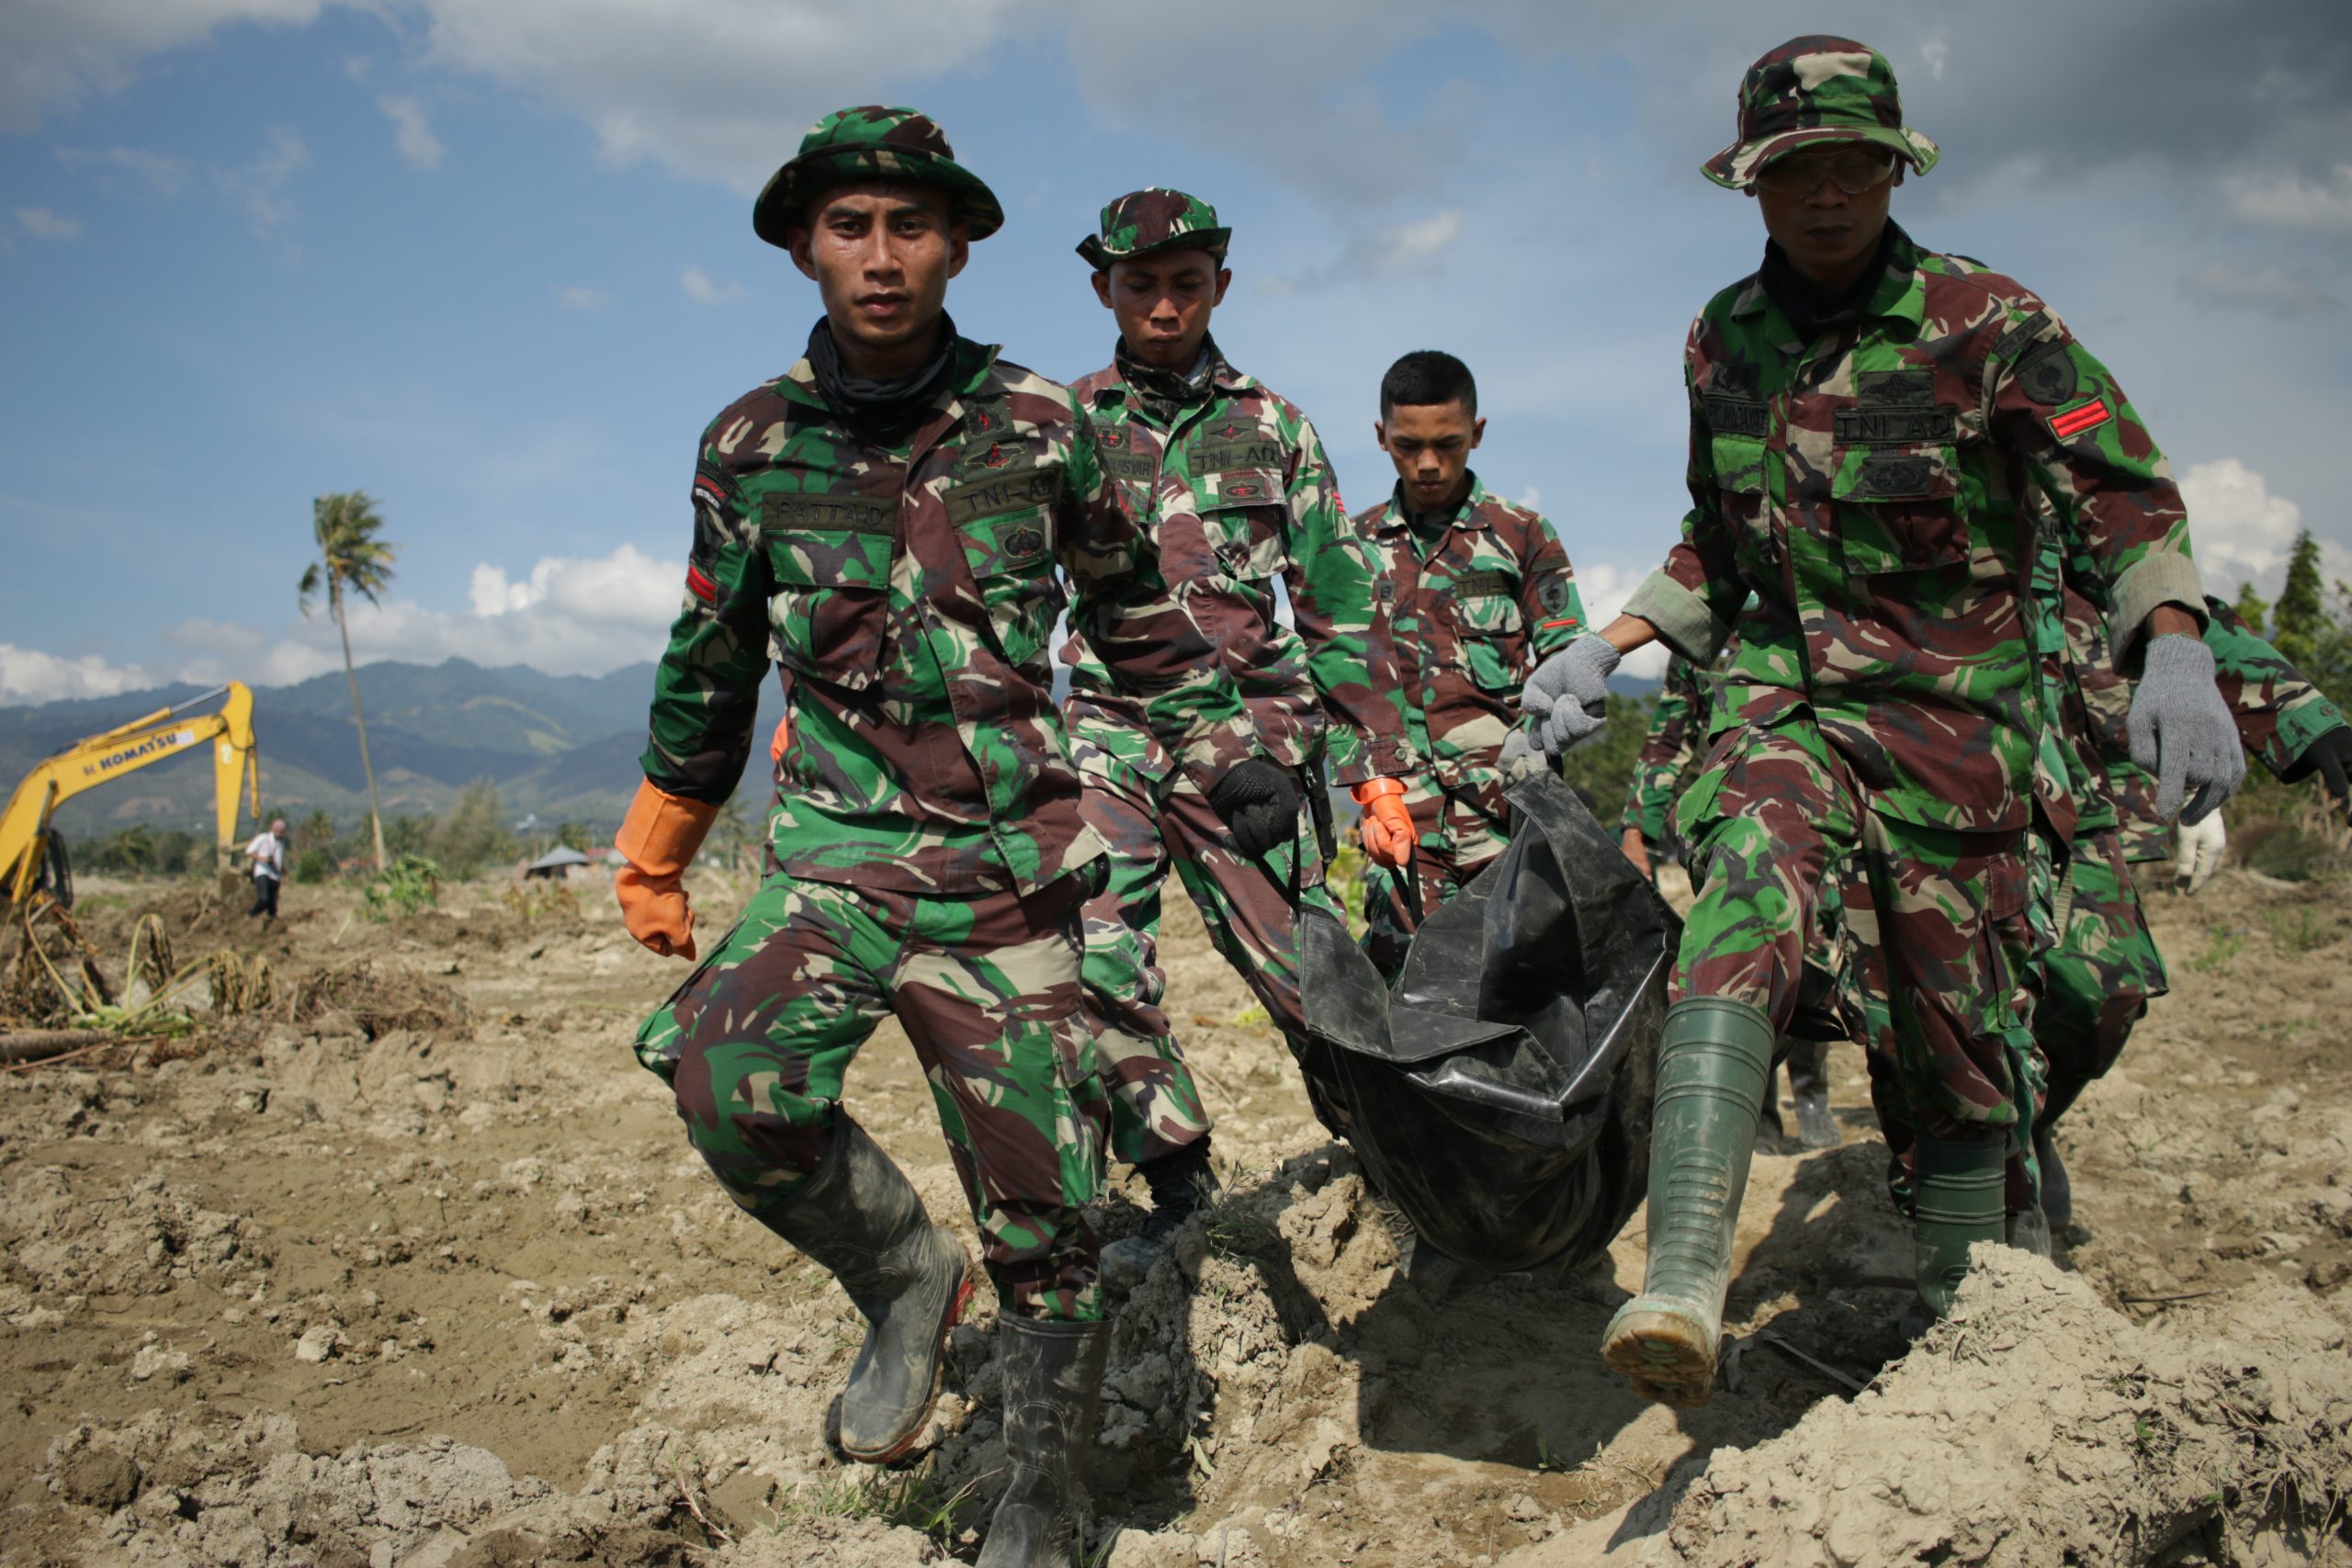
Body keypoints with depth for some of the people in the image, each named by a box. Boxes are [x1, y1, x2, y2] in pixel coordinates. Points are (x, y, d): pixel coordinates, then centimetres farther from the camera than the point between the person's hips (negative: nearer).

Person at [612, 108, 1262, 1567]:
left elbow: (1140, 617, 12)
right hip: (836, 854, 1)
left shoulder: (1040, 425, 0)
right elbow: (710, 663, 15)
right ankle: (906, 1275, 2)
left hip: (1011, 863, -1)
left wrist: (1236, 755, 9)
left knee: (1042, 1209, 2)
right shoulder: (752, 441, 4)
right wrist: (657, 843, 21)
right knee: (728, 1079, -28)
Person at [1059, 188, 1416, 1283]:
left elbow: (1340, 604, 10)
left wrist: (1377, 762, 5)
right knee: (1094, 964, -13)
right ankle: (1179, 1186, 4)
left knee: (1301, 974, -1)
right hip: (1108, 730, 1)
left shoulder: (1273, 427, 10)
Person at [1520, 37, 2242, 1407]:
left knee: (1957, 1038, 3)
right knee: (1748, 893, -30)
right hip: (1786, 693, 2)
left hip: (1953, 712, -1)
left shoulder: (1986, 321, -6)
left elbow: (2126, 495, -8)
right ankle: (1684, 1284, -39)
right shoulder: (1724, 342, 7)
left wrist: (2174, 651, -25)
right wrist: (1611, 650, 8)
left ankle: (1960, 1325, 29)